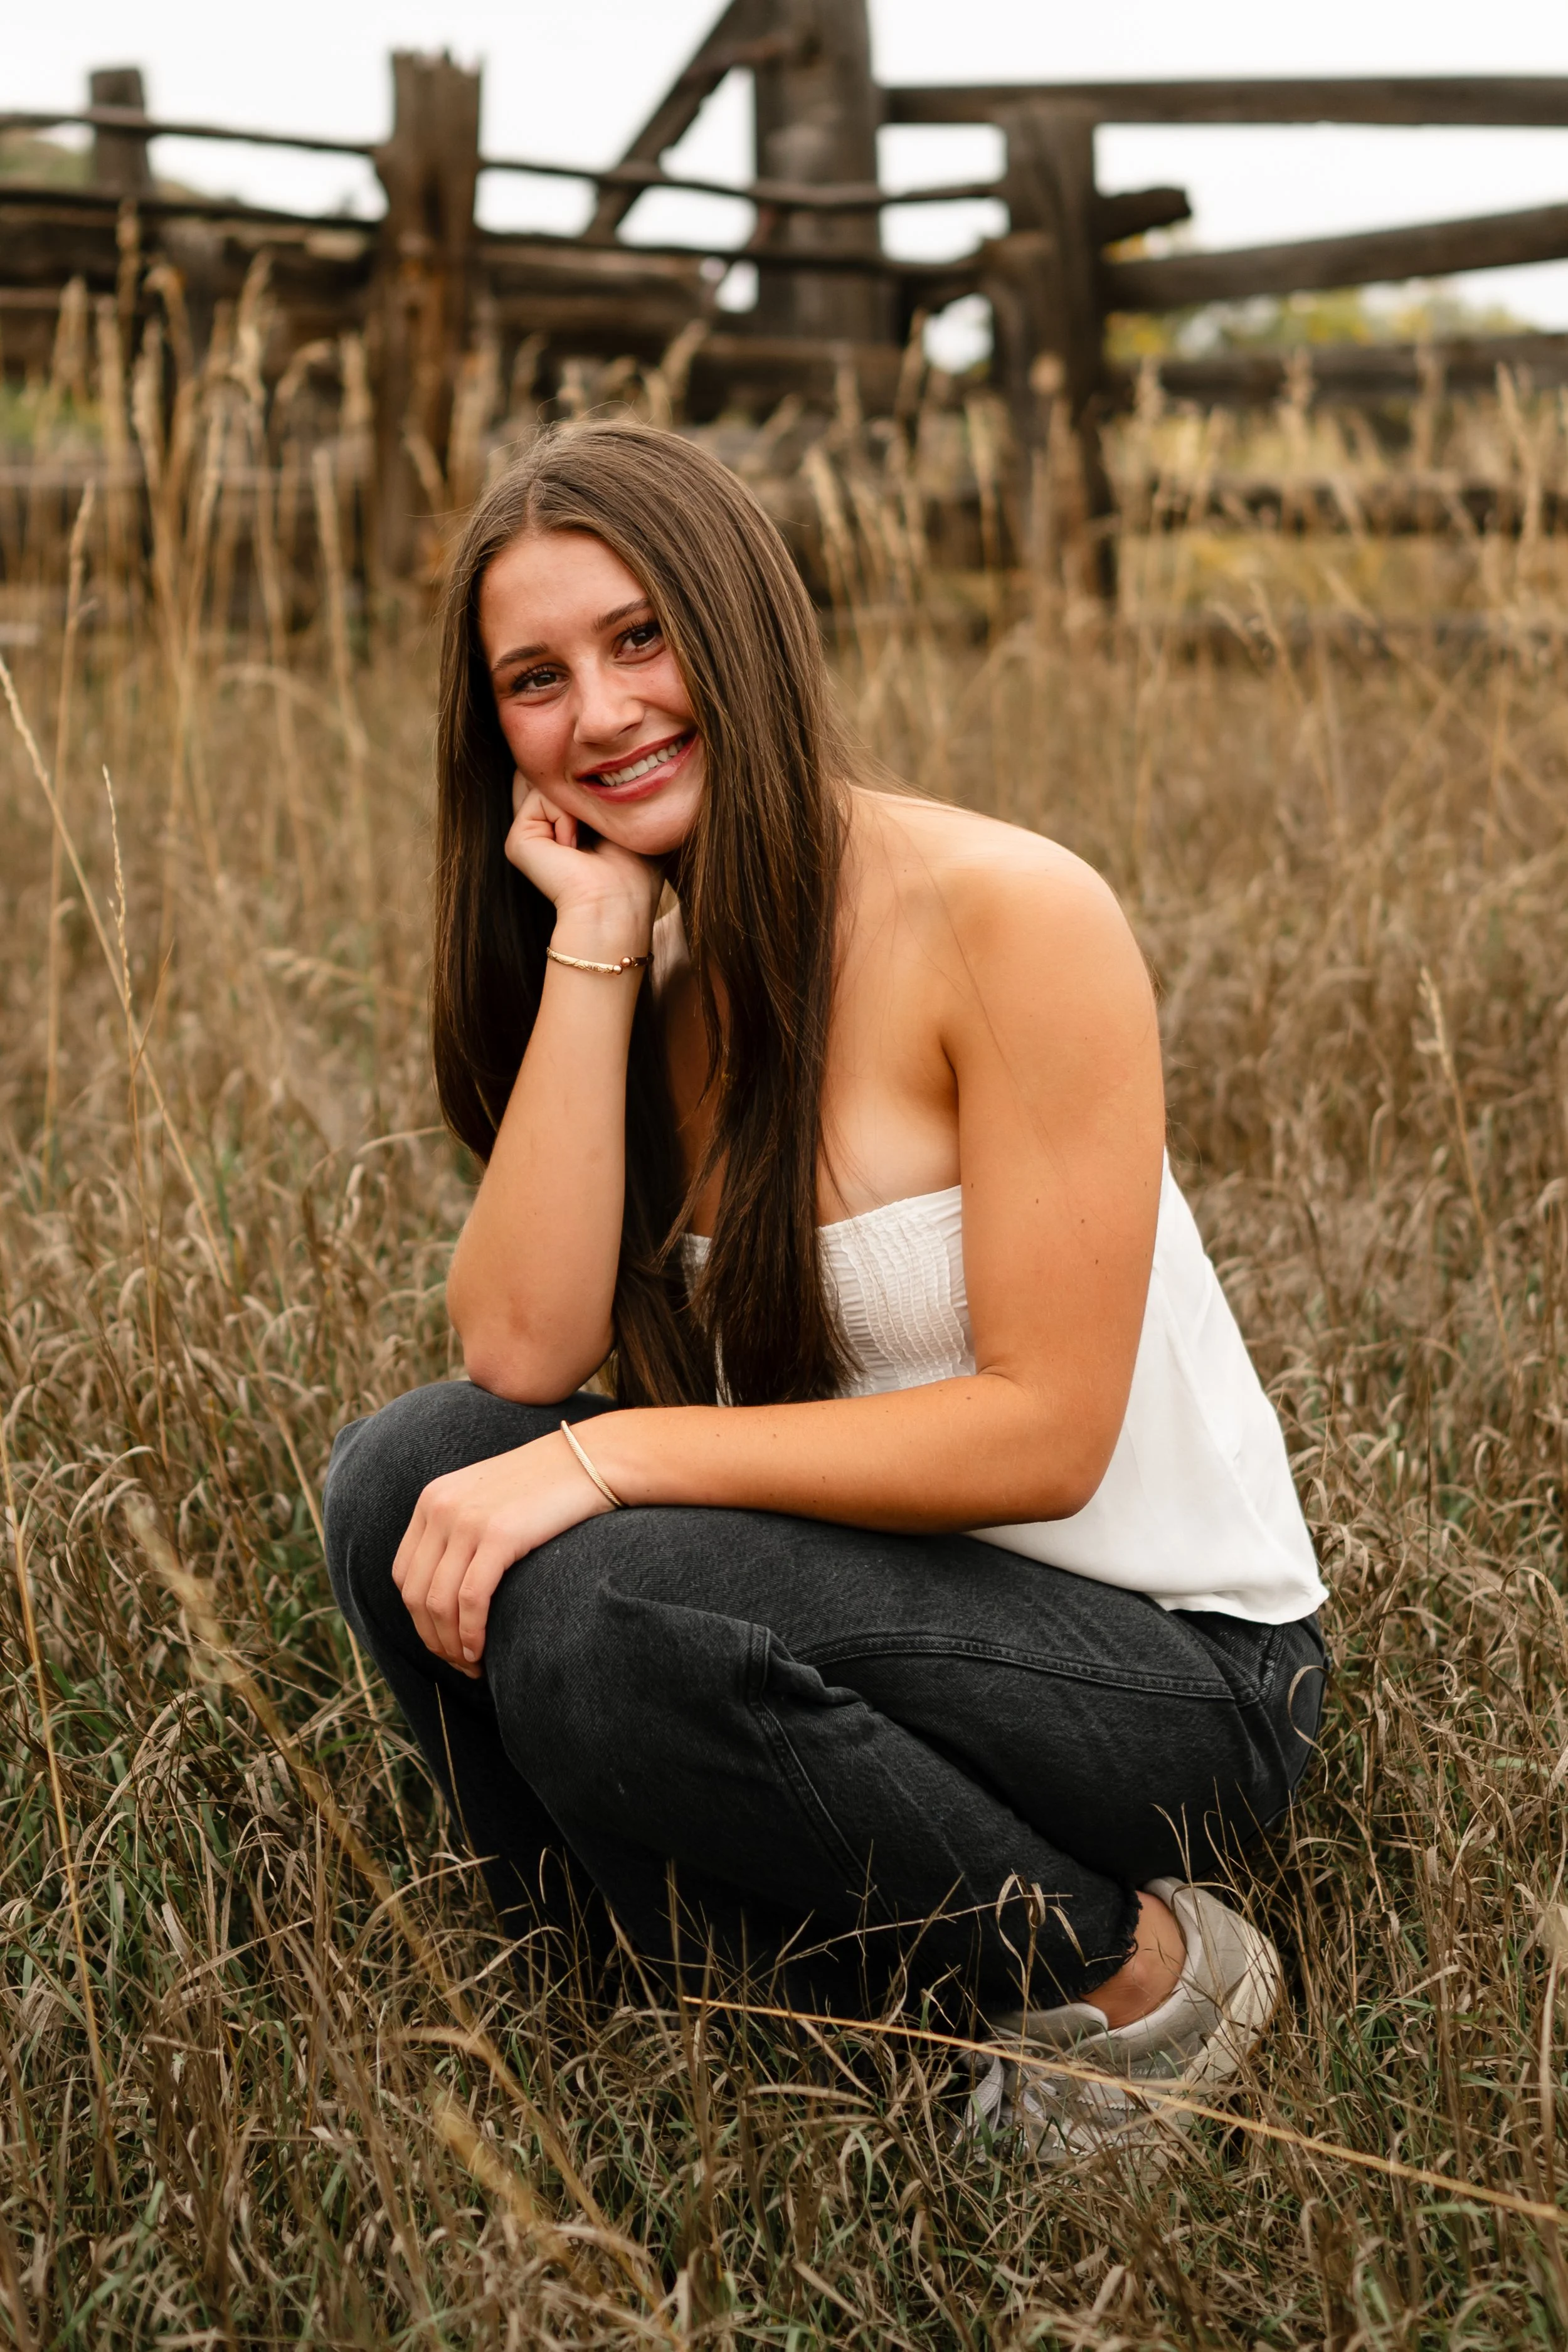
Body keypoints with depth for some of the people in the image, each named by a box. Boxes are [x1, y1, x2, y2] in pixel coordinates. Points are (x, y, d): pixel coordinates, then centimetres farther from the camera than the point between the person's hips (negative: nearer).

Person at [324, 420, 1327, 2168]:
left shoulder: (1008, 914, -18)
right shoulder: (649, 972, 2)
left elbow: (1042, 1432, -21)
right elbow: (522, 1350, -13)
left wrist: (608, 1455, -25)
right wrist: (592, 944, -16)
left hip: (1163, 1656, -6)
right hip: (870, 1597, 6)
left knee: (590, 1618, -29)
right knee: (407, 1477, -12)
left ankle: (1134, 1971, -7)